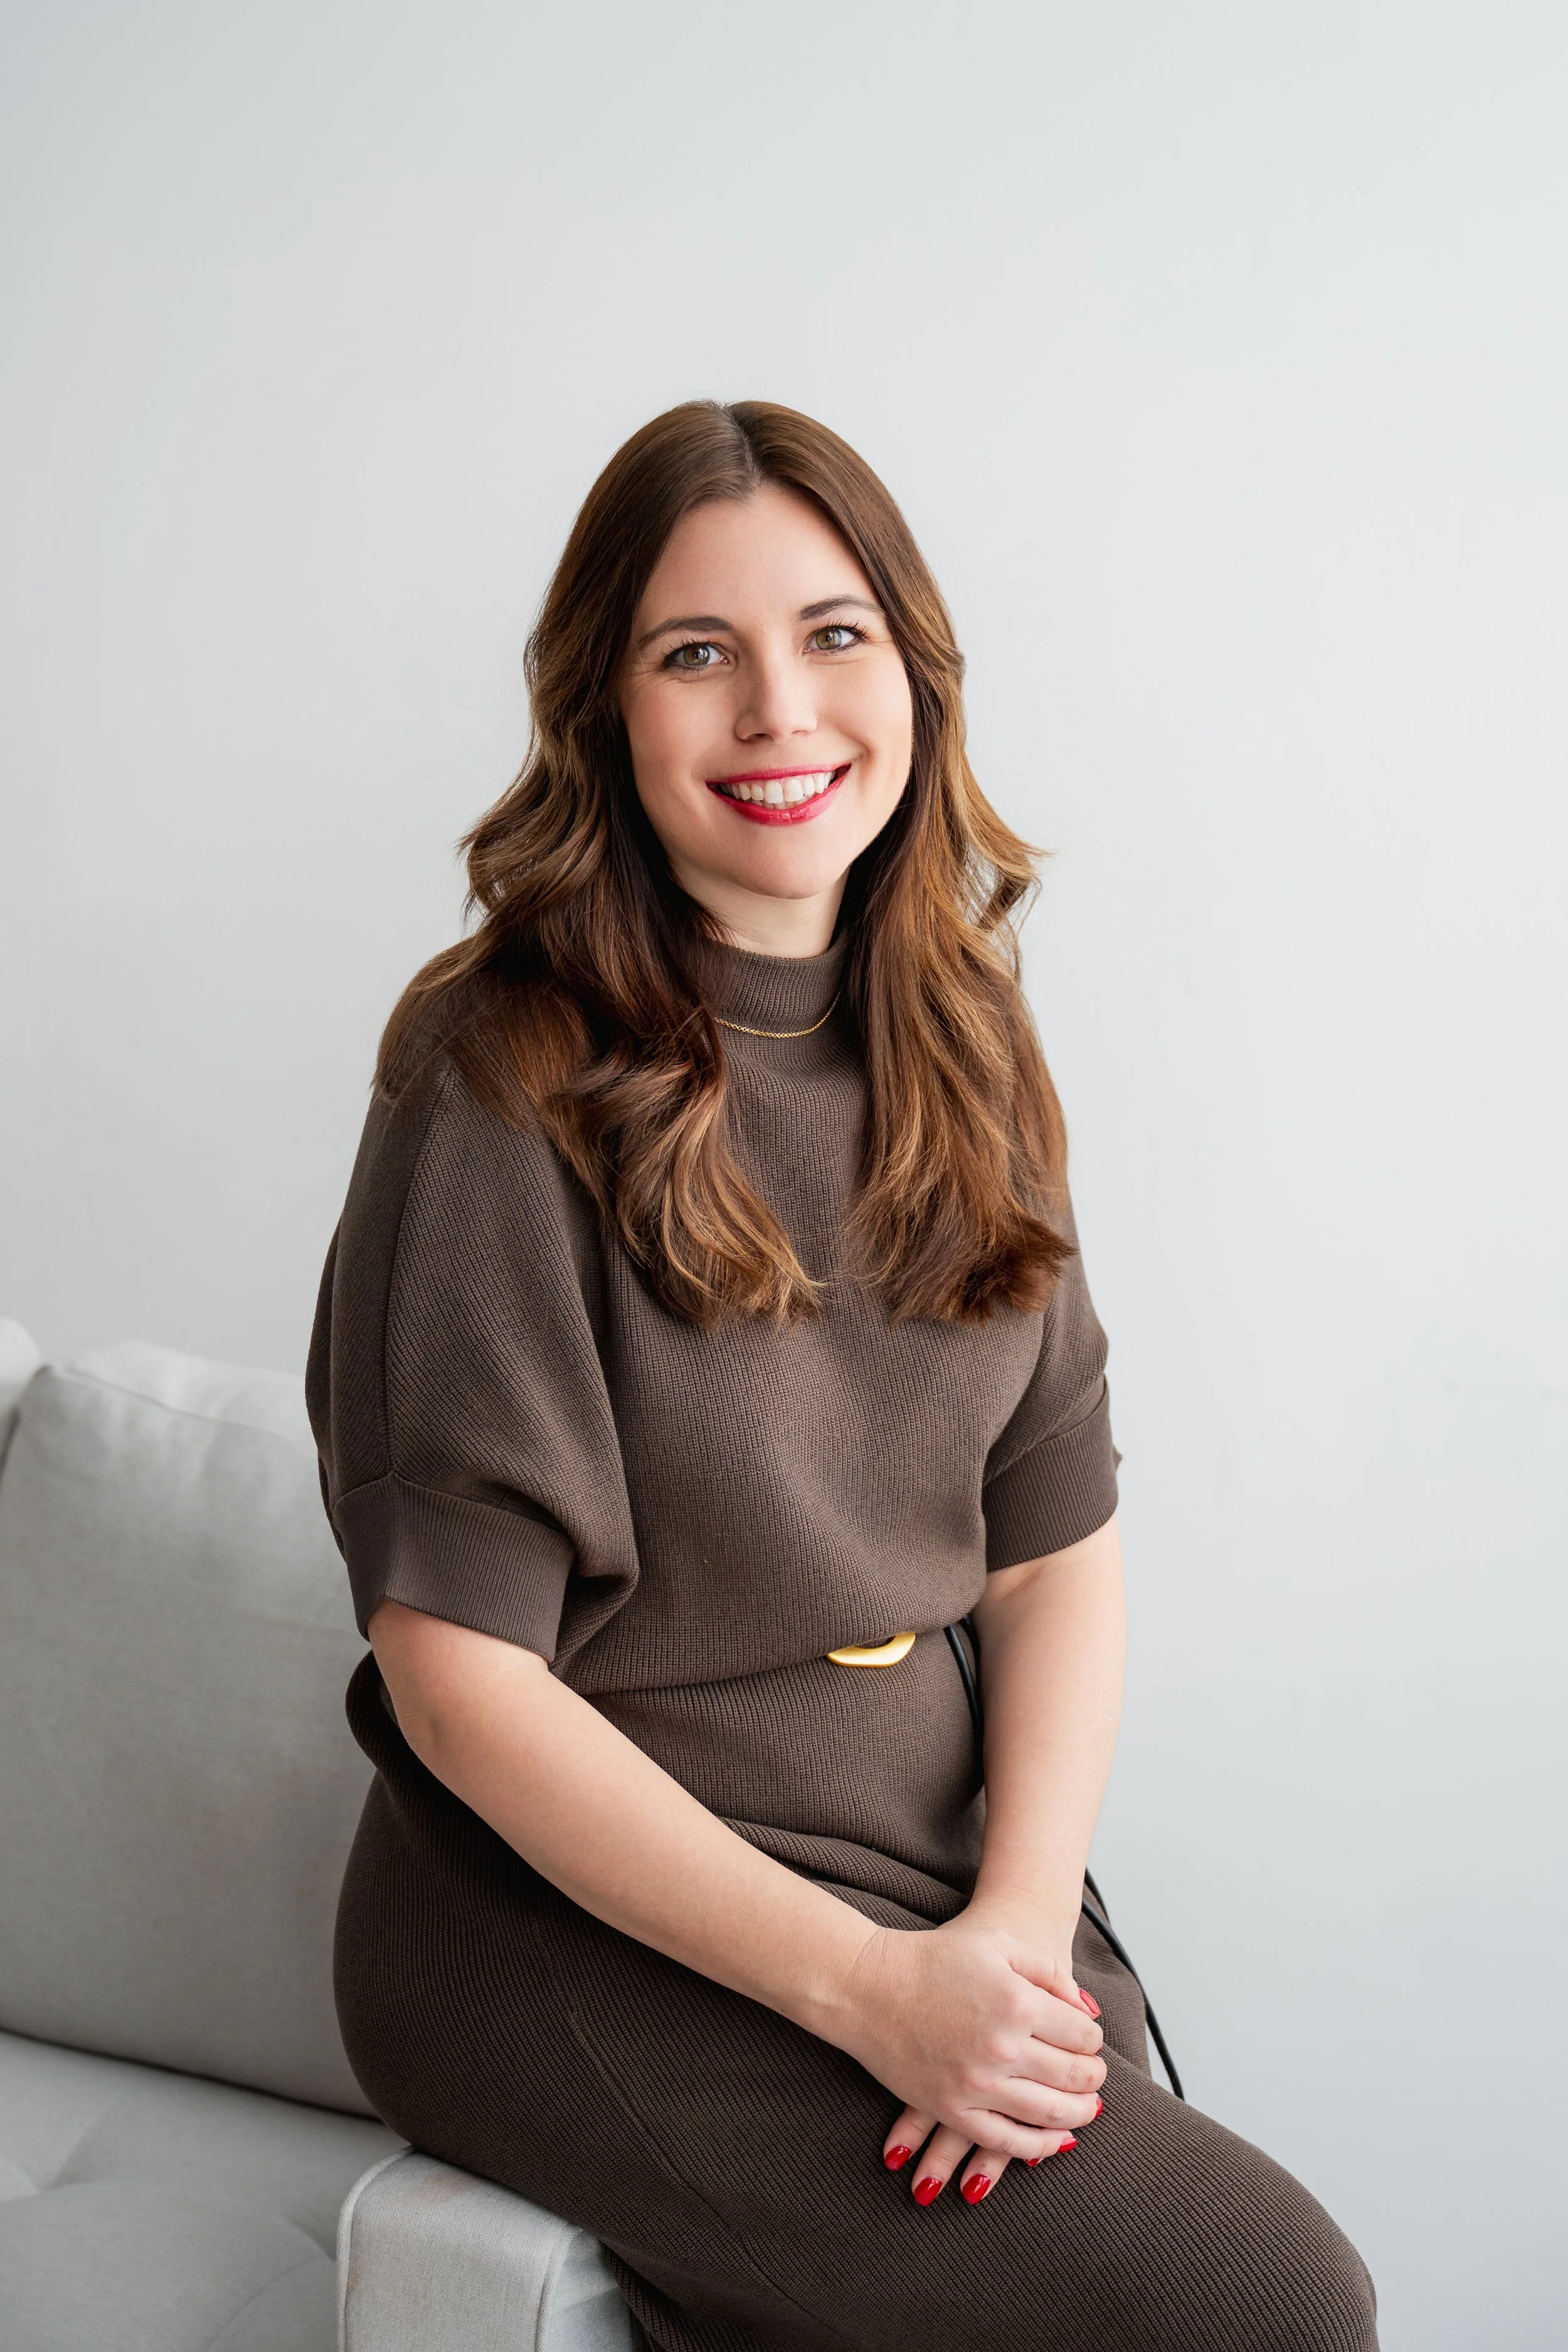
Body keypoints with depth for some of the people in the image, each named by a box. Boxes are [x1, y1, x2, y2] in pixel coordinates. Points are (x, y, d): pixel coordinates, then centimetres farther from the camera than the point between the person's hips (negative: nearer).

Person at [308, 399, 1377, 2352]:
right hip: (579, 1914, -5)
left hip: (938, 1859, 6)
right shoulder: (508, 1087, -13)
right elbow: (459, 1669, -15)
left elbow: (1056, 1548, 3)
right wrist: (865, 1986, -19)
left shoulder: (961, 1056, 6)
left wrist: (1015, 1923, -12)